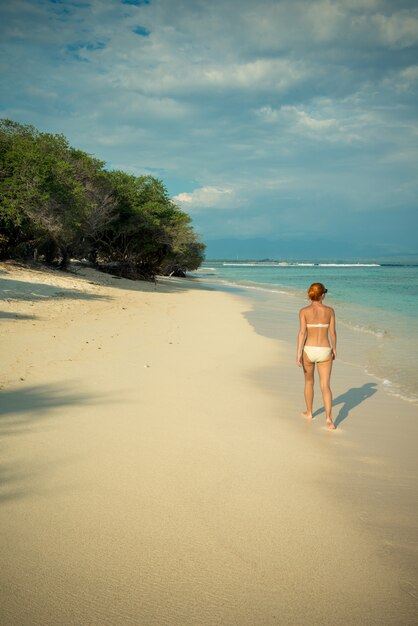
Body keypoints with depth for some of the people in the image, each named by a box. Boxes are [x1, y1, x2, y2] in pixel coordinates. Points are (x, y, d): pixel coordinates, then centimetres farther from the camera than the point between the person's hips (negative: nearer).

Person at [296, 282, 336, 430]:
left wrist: (298, 354, -10)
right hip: (324, 351, 0)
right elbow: (333, 332, 2)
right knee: (325, 386, 2)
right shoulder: (330, 310, -2)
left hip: (309, 350, 0)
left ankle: (309, 413, 36)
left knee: (309, 382, 23)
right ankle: (328, 418, -15)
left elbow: (302, 333, -12)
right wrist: (334, 349, 17)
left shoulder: (304, 311, -6)